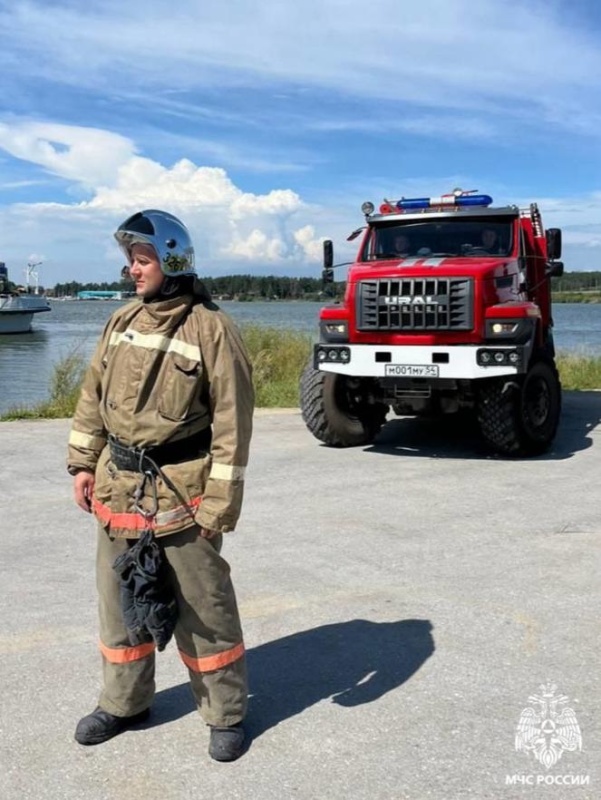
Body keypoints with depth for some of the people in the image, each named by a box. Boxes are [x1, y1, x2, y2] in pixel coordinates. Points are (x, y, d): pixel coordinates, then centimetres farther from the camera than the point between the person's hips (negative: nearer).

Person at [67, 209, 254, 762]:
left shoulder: (211, 329, -12)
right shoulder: (122, 322, 8)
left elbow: (232, 422, -14)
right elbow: (93, 395, 15)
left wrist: (220, 503, -16)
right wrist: (84, 464, 9)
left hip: (181, 493, -6)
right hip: (117, 488, 6)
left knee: (204, 610, 5)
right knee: (120, 600, 17)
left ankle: (226, 714, 23)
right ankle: (123, 703, 35)